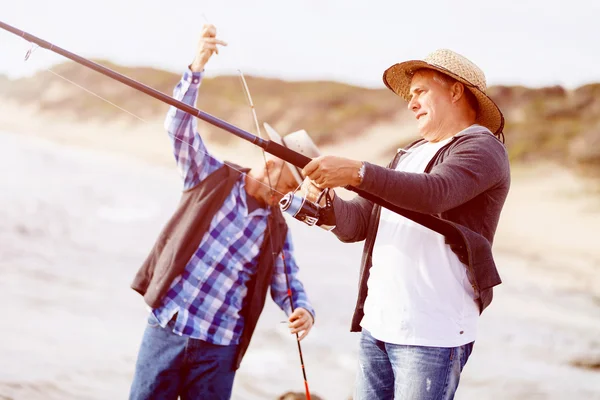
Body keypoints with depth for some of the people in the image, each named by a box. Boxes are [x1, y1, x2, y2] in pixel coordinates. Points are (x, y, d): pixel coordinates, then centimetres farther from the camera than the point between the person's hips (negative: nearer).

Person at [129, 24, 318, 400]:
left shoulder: (277, 230, 8)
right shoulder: (213, 177, 3)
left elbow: (289, 287, 10)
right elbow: (180, 126, -9)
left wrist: (303, 313, -14)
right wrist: (197, 69, -24)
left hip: (219, 348, 2)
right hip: (166, 329, -2)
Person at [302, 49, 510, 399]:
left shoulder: (482, 147, -4)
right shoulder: (409, 156, 22)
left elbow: (434, 193, -25)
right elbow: (356, 224, 15)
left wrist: (357, 173, -34)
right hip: (376, 327, 8)